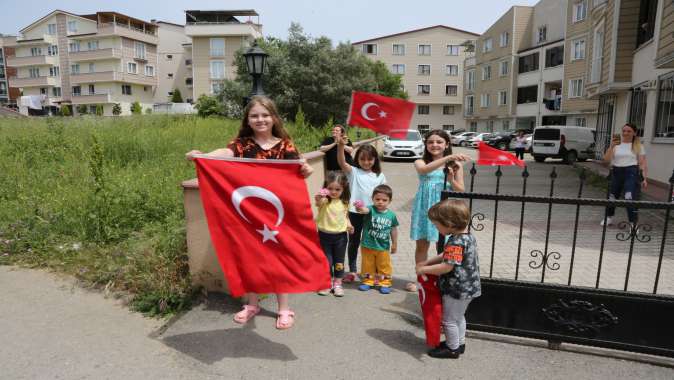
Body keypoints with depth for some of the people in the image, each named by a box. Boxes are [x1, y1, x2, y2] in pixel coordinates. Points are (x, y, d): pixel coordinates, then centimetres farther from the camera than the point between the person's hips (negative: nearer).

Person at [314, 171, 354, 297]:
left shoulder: (344, 202, 0)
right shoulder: (325, 200, -15)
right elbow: (318, 203, -40)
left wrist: (349, 224, -2)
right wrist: (319, 198, -63)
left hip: (340, 235, 3)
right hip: (325, 235, -3)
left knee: (339, 261, 10)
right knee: (326, 261, 6)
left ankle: (337, 284, 25)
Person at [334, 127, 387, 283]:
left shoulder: (379, 176, 5)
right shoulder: (353, 172, -3)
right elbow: (342, 162, -21)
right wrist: (341, 145, -38)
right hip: (355, 212, -2)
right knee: (354, 241, 11)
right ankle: (352, 270, 25)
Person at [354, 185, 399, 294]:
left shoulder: (391, 215, -7)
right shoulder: (371, 209, -14)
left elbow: (393, 230, 5)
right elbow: (365, 210, -38)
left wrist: (394, 244, 13)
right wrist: (360, 208, -62)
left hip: (383, 247, 1)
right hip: (367, 245, 0)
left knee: (384, 266, 14)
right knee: (368, 265, 15)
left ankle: (385, 283, 31)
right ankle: (368, 281, 34)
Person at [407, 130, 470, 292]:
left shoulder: (455, 165, 1)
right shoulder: (420, 162, 0)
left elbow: (461, 191, 3)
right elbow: (424, 170, -26)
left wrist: (451, 180, -17)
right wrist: (448, 157, -35)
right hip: (424, 209, 1)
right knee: (421, 245, 10)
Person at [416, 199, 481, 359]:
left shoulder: (455, 242, -29)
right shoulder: (468, 236, 3)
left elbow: (446, 267, -32)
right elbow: (445, 256, 11)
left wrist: (424, 269, -21)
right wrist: (427, 262, 6)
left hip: (456, 290, -10)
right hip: (467, 287, 10)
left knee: (449, 320, 10)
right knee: (459, 316, 27)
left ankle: (452, 349, 26)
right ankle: (460, 343, 43)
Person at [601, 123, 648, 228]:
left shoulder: (638, 146, 4)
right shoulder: (616, 144, 7)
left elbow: (642, 164, 2)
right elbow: (606, 159, -4)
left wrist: (644, 179, -6)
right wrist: (612, 146, -16)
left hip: (631, 173, -2)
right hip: (616, 172, 3)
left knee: (630, 198, -15)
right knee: (612, 196, 12)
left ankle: (633, 224, -9)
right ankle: (608, 217, 35)